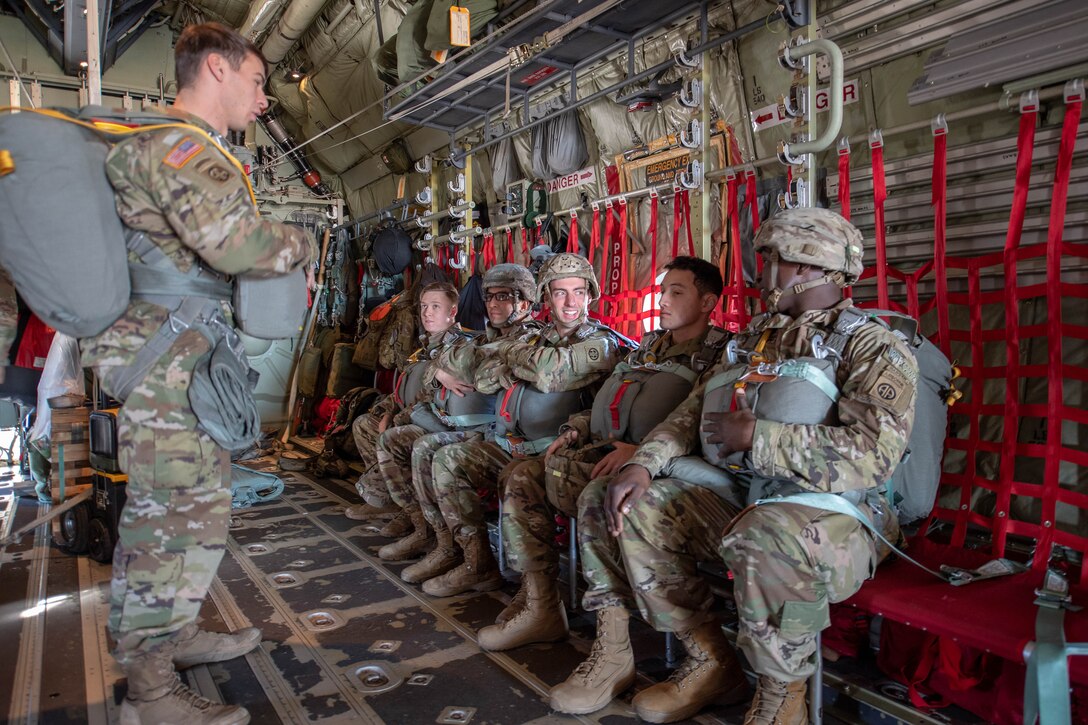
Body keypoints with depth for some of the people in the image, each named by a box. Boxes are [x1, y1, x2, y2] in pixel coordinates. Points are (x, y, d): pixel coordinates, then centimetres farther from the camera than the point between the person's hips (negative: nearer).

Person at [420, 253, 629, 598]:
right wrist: (523, 364, -9)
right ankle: (477, 564, -4)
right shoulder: (536, 339, 17)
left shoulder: (602, 344, -5)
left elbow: (551, 372, -23)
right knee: (448, 459, -4)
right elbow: (482, 379, 10)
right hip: (513, 445, 7)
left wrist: (511, 353, -4)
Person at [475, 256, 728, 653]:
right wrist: (576, 428, 8)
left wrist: (641, 451, -26)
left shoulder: (718, 353, -3)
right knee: (522, 477, -7)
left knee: (559, 468, -26)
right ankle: (537, 604, -7)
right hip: (603, 453, 8)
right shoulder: (650, 345, 23)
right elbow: (603, 403, 27)